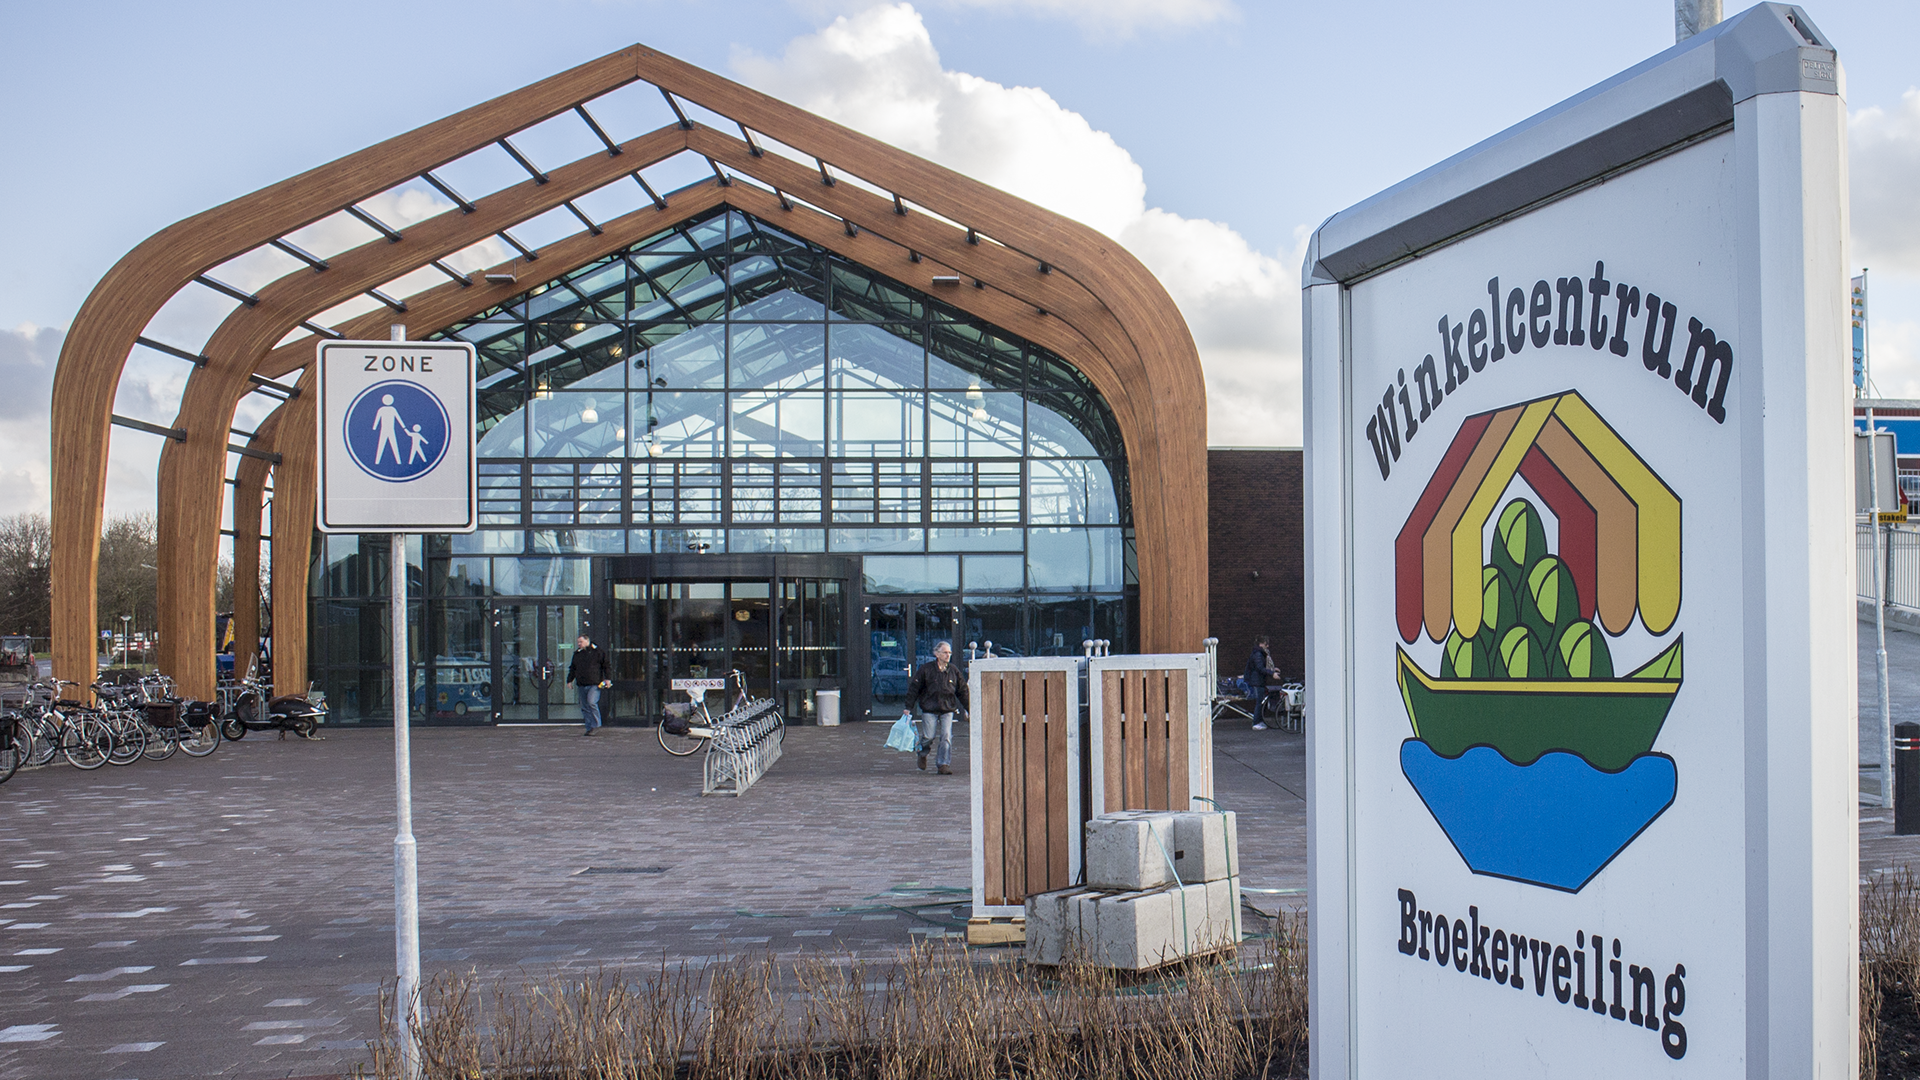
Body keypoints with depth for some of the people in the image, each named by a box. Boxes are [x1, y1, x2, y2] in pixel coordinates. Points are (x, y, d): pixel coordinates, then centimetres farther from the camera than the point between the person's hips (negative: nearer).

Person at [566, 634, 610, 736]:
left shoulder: (597, 652, 0)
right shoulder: (577, 654, 16)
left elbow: (606, 665, 3)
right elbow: (572, 669, 25)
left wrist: (607, 679, -3)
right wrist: (570, 680, 19)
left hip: (595, 684, -6)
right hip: (582, 685, 6)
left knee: (591, 702, -21)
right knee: (585, 707, 4)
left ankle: (595, 725, -9)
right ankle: (589, 728, 10)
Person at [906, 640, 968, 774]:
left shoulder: (954, 670, 6)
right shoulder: (926, 669, -3)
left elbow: (962, 691, 13)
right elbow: (914, 688, 1)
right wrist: (908, 707, -2)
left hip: (948, 710, 2)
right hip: (929, 709, -2)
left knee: (946, 737, -8)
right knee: (929, 737, 1)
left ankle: (943, 764, -1)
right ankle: (922, 754, 32)